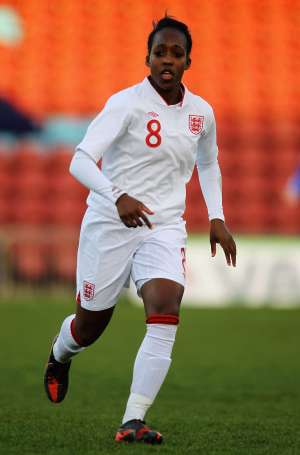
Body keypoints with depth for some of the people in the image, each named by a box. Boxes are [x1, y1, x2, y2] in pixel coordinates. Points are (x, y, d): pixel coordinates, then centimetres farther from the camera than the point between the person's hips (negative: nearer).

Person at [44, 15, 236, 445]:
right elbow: (81, 160, -22)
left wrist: (217, 219, 15)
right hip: (109, 226, -3)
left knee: (166, 310, -23)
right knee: (89, 326, 9)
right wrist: (118, 196, -39)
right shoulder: (127, 103, -12)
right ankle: (59, 357, 48)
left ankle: (133, 422, -24)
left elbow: (208, 164, 26)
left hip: (165, 228, 3)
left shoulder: (202, 113, 6)